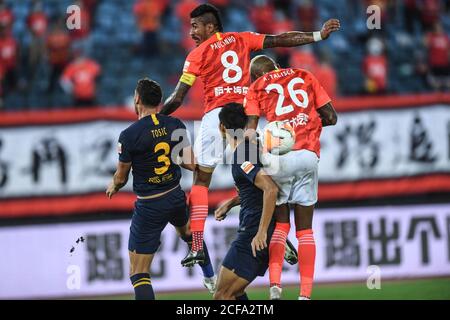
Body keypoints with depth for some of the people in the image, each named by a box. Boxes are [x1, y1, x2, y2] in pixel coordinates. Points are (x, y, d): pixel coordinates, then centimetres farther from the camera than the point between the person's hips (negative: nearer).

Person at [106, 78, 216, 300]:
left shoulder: (129, 135, -18)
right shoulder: (175, 125, -4)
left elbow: (121, 177, -6)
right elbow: (191, 164, -2)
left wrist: (113, 187, 18)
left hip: (149, 206, -6)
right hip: (176, 197, 6)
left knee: (139, 274, -3)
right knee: (188, 232, 40)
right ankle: (210, 279, 58)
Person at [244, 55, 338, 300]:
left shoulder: (257, 88, 13)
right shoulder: (305, 77, 20)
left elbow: (250, 131, 0)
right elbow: (331, 117, 17)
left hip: (279, 157, -1)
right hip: (308, 156, 1)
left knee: (280, 225, 13)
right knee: (305, 229, 8)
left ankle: (275, 284, -6)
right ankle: (305, 293, 2)